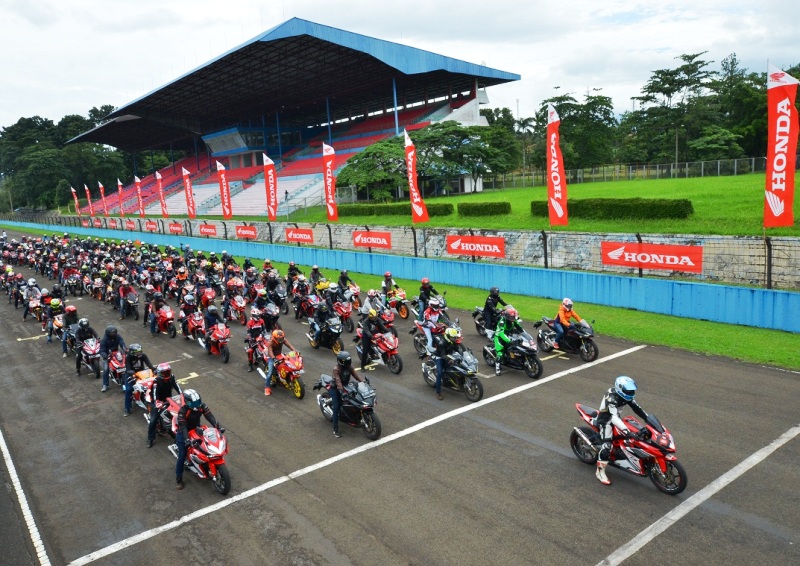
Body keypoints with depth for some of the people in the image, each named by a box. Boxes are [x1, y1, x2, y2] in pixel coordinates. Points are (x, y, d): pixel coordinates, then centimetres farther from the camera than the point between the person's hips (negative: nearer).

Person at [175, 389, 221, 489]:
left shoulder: (202, 406, -16)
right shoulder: (182, 411, -30)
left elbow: (210, 416, -20)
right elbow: (182, 426, -33)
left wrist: (218, 426, -33)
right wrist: (186, 439, -45)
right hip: (184, 434, -5)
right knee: (182, 457, -5)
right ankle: (178, 479, 8)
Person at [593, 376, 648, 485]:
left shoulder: (626, 396, -6)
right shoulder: (612, 398, -33)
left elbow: (637, 408, 2)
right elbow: (614, 418, -43)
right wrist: (627, 432, -51)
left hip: (615, 417, 9)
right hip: (605, 420, -9)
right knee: (607, 445, -22)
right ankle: (600, 472, -12)